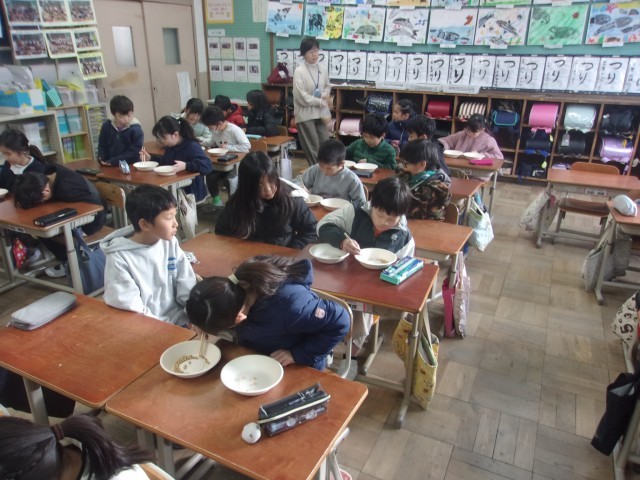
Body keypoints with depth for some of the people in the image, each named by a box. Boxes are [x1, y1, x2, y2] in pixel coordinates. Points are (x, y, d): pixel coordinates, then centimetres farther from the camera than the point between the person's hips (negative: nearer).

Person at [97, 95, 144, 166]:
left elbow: (134, 152, -11)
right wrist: (102, 160, -5)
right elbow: (102, 146, 15)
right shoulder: (106, 126, 8)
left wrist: (113, 162, -15)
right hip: (109, 167, 2)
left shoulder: (136, 129, -6)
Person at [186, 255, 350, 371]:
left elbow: (340, 321, -28)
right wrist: (205, 323, -20)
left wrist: (299, 354, -27)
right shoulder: (241, 283, -24)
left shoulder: (289, 307, -41)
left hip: (298, 369, -5)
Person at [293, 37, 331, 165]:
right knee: (312, 147, 0)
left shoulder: (322, 69, 7)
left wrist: (325, 94, -2)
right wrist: (320, 102, -12)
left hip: (321, 113, 6)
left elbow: (327, 86, 21)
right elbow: (302, 97, -17)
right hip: (306, 114, -6)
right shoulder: (299, 71, -12)